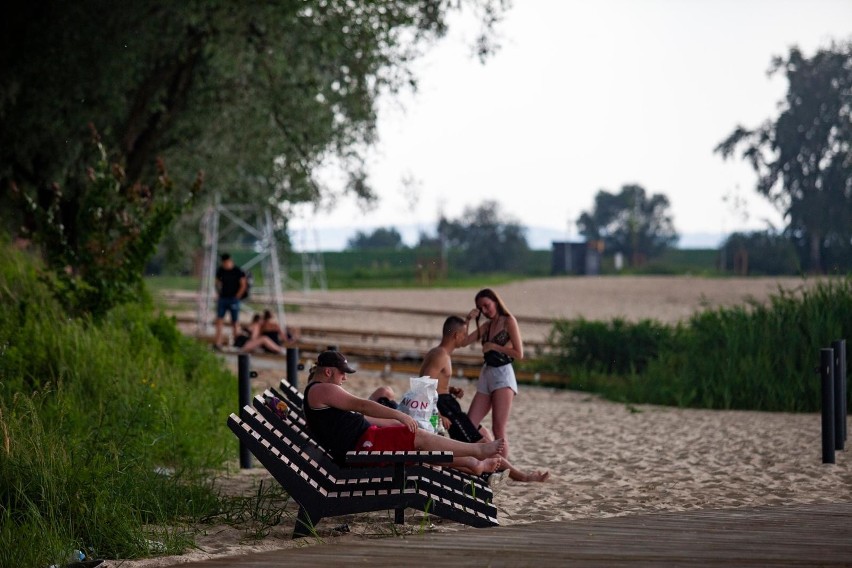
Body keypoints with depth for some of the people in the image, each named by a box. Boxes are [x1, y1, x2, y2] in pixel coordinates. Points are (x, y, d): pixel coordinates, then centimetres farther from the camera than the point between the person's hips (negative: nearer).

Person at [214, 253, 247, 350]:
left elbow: (243, 285, -3)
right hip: (222, 298, 4)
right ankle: (218, 343, -6)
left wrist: (237, 296, -6)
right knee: (219, 320, -5)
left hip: (233, 299, -4)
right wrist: (219, 293, 7)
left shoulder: (238, 271, -5)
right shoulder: (220, 270, 6)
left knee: (235, 322, 0)